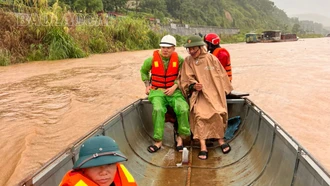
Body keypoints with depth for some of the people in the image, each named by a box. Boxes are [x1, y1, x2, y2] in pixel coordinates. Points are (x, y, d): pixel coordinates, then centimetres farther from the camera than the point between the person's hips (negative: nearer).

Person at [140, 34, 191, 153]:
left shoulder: (179, 59, -2)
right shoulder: (152, 59, -2)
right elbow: (143, 71, 17)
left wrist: (174, 86, -9)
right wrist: (147, 85, 8)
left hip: (174, 91, 1)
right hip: (157, 91, -1)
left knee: (183, 109, -26)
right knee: (158, 110, -31)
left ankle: (180, 137, -3)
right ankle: (158, 141, -17)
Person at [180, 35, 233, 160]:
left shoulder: (212, 59, 3)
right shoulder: (188, 61, 5)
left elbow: (221, 76, 10)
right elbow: (185, 81, -1)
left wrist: (223, 92, 9)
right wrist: (193, 86, -21)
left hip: (213, 92, 0)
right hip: (198, 94, 0)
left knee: (217, 112, -24)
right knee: (198, 113, -26)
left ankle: (221, 139, 0)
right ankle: (203, 146, -24)